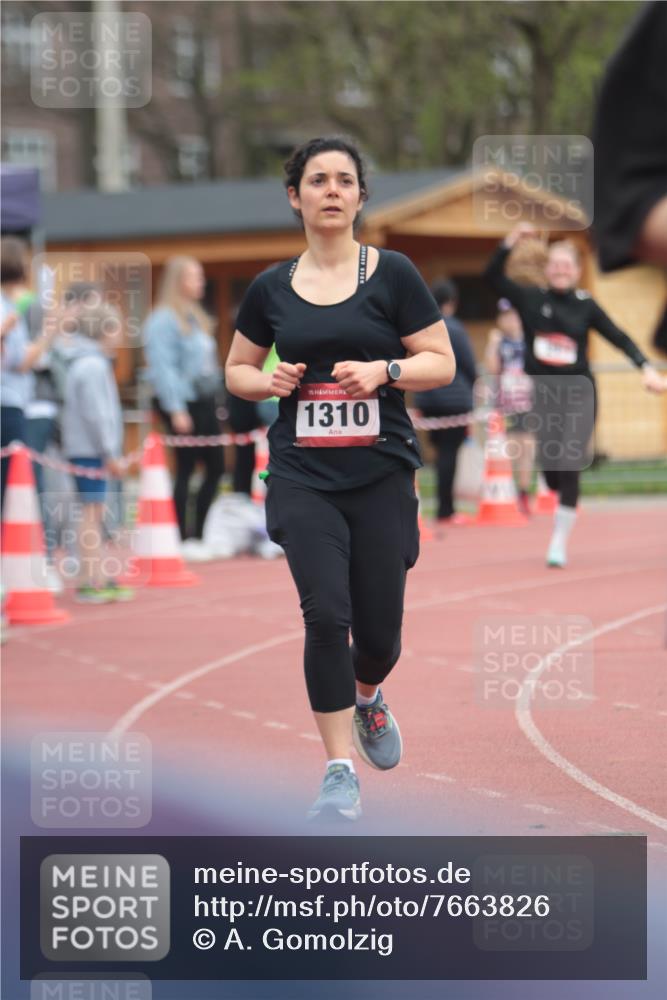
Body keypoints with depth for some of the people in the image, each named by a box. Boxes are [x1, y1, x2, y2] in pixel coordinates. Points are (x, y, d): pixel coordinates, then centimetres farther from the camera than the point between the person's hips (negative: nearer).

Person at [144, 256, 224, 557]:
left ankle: (199, 534, 14)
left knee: (216, 467, 6)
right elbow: (163, 367, -16)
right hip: (182, 404, -9)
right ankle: (183, 539, 2)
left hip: (204, 402, 9)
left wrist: (213, 396, 13)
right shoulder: (164, 320, -11)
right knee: (185, 469, -5)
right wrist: (176, 410, -20)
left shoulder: (195, 316, 17)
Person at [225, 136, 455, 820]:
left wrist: (383, 369, -18)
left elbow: (441, 363, 0)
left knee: (377, 632, 4)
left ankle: (367, 697, 41)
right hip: (303, 478, 1)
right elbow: (237, 370, 17)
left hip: (382, 476, 0)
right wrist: (268, 380, -5)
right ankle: (340, 775, -6)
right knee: (326, 616, -14)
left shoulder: (392, 275, -1)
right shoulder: (271, 289, 6)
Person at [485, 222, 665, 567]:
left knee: (568, 467, -8)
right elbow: (493, 275, -7)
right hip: (545, 395, 1)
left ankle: (559, 542, 0)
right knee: (549, 463, -5)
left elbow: (618, 337, -2)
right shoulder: (530, 299, 1)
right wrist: (512, 240, -19)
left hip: (579, 396, -1)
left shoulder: (585, 306, -1)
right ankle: (565, 501, 32)